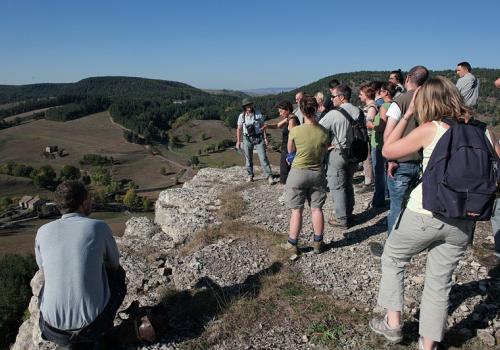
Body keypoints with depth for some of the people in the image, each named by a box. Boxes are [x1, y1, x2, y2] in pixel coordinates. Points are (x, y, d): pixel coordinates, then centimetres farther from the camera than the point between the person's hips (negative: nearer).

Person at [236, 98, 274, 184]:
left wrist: (265, 138, -4)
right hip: (247, 139, 2)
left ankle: (269, 176, -6)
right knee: (248, 158, 8)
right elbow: (239, 129, 6)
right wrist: (238, 141, 4)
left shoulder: (258, 114, -4)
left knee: (263, 157, -7)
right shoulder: (241, 116, -1)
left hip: (258, 138, -2)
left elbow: (263, 126, 1)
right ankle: (250, 175, 23)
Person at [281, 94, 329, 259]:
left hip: (298, 173, -2)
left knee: (297, 210, 6)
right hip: (317, 173, 2)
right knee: (316, 208, 12)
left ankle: (292, 246, 14)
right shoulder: (323, 132, -10)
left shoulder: (295, 131, -17)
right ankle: (318, 243, 24)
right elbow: (324, 152, 4)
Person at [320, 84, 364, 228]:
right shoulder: (358, 112, -1)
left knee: (337, 187, 4)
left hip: (337, 153, -6)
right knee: (348, 184, 19)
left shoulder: (333, 114, -18)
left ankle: (342, 220, 9)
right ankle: (349, 214, 30)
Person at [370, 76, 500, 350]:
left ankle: (393, 323, 25)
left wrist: (407, 115, 2)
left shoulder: (430, 129, -11)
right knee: (440, 281, 17)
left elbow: (387, 150, -2)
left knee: (392, 259, 21)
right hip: (462, 222, 5)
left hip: (424, 215, -4)